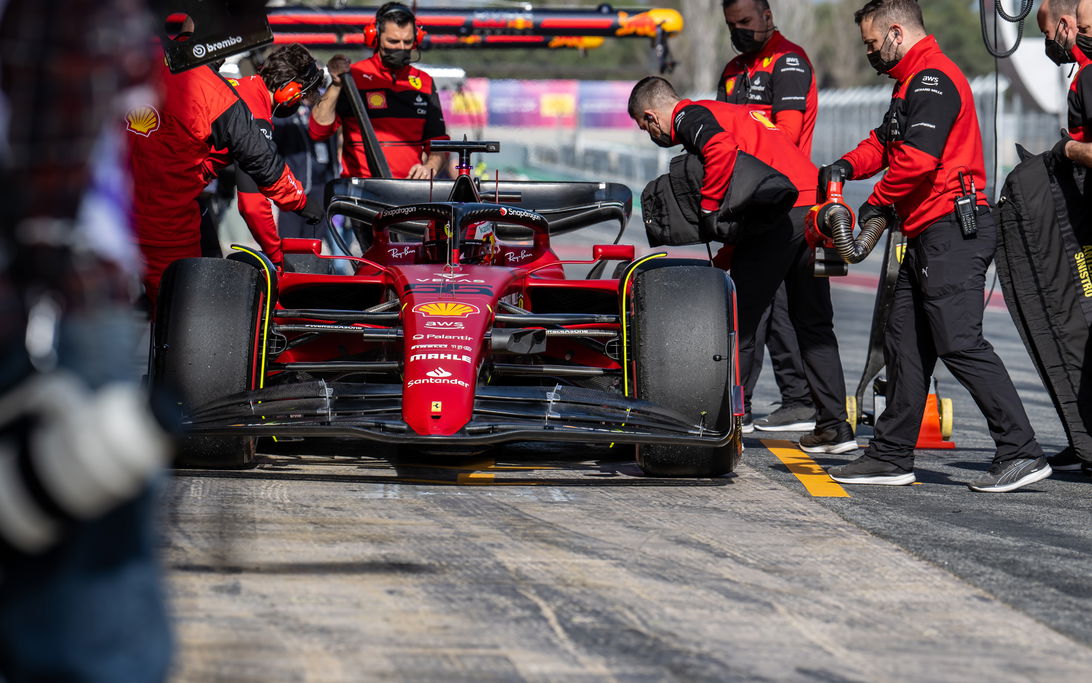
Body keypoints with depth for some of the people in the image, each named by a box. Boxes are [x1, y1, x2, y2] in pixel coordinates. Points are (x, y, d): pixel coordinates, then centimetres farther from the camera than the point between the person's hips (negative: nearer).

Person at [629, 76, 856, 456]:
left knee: (738, 321, 1)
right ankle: (835, 426, 11)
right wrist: (731, 250, 25)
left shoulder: (689, 116, 2)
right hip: (816, 205, 9)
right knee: (813, 324, 13)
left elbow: (721, 150, -21)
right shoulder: (729, 112, 30)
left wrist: (708, 209, -11)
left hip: (779, 215, -9)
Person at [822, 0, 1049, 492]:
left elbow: (917, 159, -21)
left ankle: (1021, 454, -16)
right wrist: (847, 165, 2)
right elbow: (885, 142, 23)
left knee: (960, 344, -15)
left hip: (952, 230, -11)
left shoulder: (932, 80, -12)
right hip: (927, 237, 11)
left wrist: (877, 203, -6)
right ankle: (891, 457, 17)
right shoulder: (913, 83, 23)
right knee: (905, 345, 12)